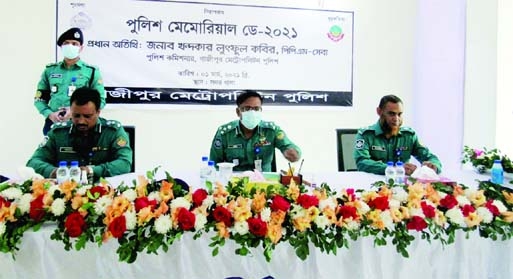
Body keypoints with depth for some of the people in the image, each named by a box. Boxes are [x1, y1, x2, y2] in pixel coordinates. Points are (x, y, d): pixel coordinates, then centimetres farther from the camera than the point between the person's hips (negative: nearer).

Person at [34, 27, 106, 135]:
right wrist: (49, 114, -6)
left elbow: (100, 100, 0)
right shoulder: (50, 70, 12)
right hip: (53, 123, 3)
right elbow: (39, 98, 15)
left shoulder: (91, 71, 4)